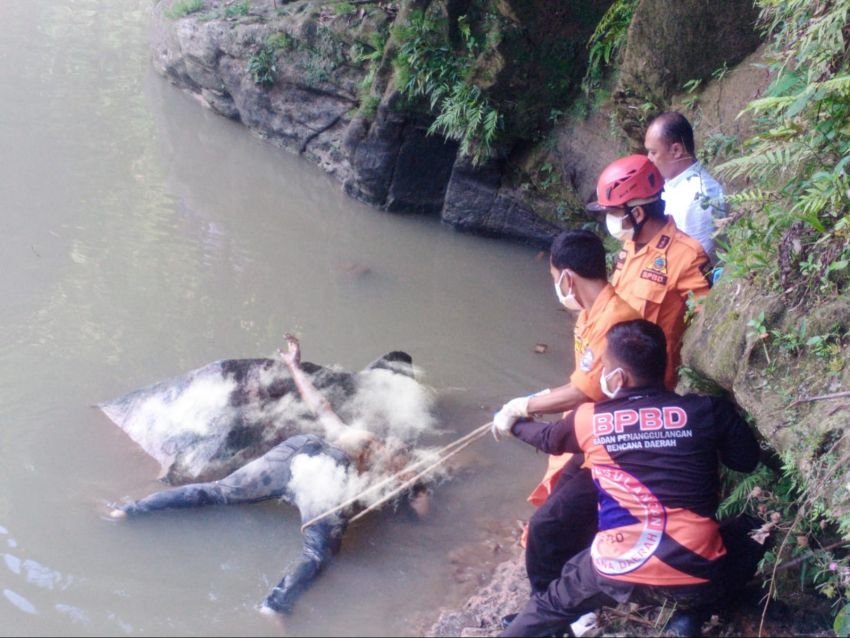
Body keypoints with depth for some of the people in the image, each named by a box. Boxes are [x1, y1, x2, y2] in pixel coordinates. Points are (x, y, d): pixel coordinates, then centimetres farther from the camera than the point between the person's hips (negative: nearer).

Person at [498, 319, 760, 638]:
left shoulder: (589, 420, 2)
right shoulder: (708, 412, -2)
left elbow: (548, 439, 24)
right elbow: (747, 461, 13)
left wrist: (515, 424, 46)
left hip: (619, 571, 1)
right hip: (694, 576, 0)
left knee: (550, 605, 29)